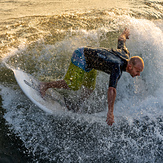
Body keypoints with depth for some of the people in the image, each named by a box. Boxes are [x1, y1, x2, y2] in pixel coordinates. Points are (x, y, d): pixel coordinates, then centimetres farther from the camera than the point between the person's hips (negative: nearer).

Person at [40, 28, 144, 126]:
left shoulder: (126, 54, -10)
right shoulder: (117, 68, -34)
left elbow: (121, 40, 10)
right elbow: (111, 90, -45)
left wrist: (125, 34, 34)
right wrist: (110, 112, -48)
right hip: (82, 56, -9)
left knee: (89, 89, 7)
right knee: (73, 85, -17)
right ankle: (45, 86, -2)